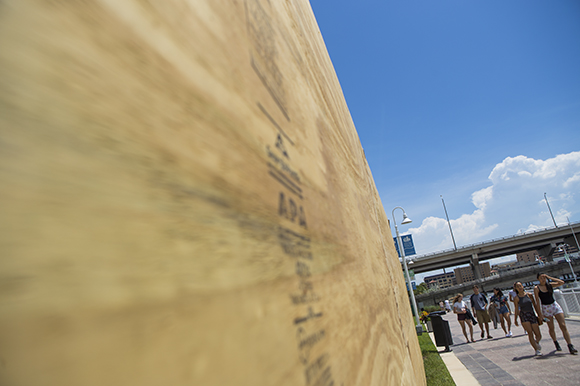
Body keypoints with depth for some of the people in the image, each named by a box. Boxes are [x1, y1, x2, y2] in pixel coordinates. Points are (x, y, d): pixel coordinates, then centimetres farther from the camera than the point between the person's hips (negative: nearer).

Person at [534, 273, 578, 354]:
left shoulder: (550, 285, 3)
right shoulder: (536, 288, -6)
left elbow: (561, 282, -11)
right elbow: (537, 301, -7)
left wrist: (549, 277, -10)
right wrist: (540, 313, -9)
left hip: (555, 305, 2)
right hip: (546, 308, -2)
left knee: (563, 326, -7)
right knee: (551, 328, 4)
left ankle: (570, 346, -7)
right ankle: (556, 344, 24)